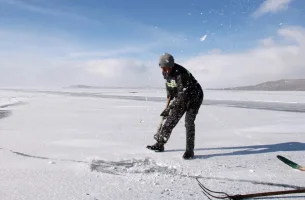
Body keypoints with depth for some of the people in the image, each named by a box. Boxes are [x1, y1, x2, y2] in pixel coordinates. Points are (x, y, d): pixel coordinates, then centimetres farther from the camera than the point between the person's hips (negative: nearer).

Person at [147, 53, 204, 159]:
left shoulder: (180, 73, -32)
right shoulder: (165, 72, -7)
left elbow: (183, 94, -34)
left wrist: (169, 108, -31)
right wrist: (168, 104, 10)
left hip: (194, 96, -7)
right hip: (182, 98, 7)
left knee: (189, 122, -18)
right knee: (171, 120, 5)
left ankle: (189, 151, -11)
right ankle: (159, 144, 16)